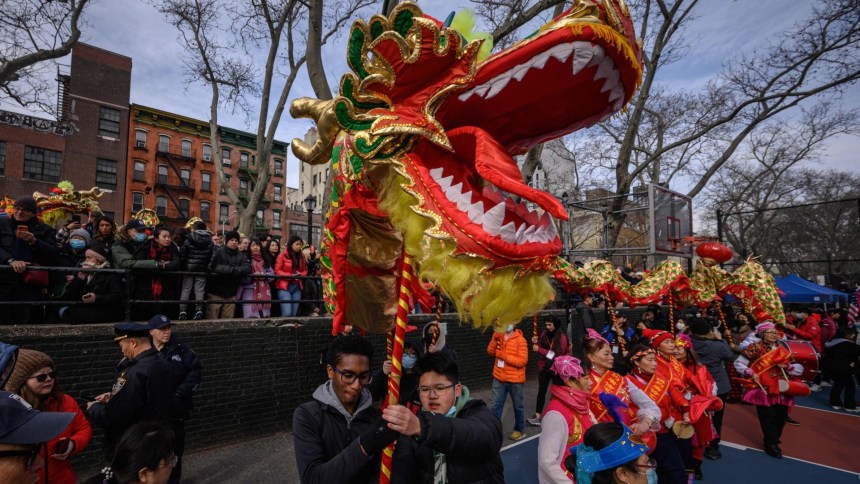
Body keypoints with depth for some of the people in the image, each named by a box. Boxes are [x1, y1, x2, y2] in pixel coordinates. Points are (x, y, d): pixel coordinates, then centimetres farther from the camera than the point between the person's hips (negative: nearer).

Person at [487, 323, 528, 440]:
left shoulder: (520, 340, -14)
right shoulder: (499, 336, 3)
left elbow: (522, 361, -19)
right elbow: (490, 352, 0)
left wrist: (503, 355, -20)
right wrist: (495, 339, -15)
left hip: (515, 380, -4)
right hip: (499, 378, 4)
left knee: (517, 407, 14)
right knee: (496, 406, 5)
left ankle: (520, 430, 32)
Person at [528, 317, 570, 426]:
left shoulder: (562, 336, -12)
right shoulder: (544, 333, 0)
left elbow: (558, 354, -19)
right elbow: (538, 348, 8)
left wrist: (539, 349, -21)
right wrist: (535, 343, -14)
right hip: (544, 366, 3)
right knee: (541, 391, 0)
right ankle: (537, 417, 1)